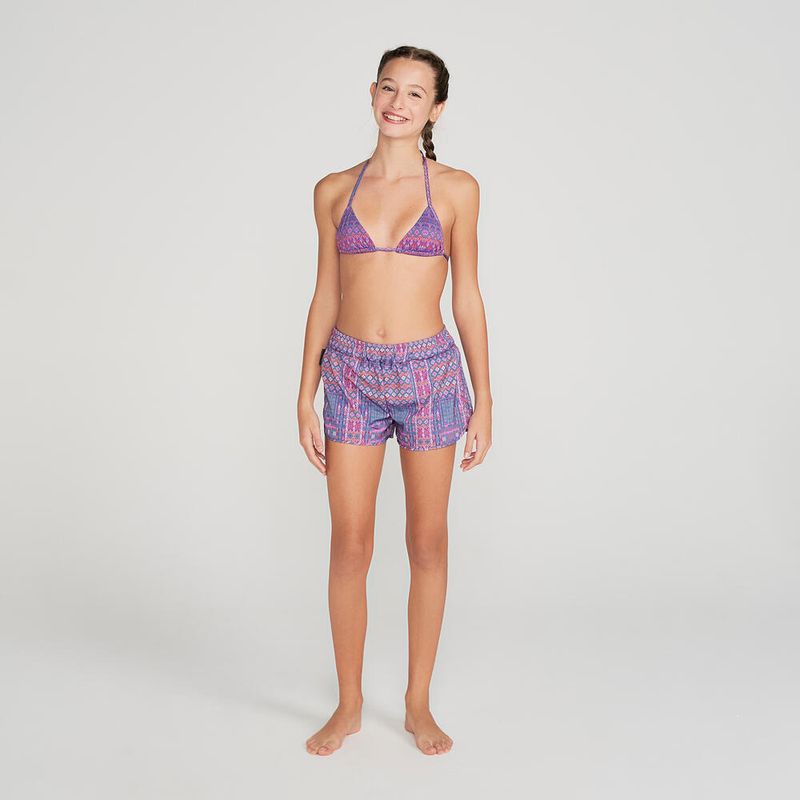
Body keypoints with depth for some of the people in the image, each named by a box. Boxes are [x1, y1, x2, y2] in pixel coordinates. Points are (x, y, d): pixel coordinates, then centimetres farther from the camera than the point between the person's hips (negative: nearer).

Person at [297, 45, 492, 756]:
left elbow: (467, 298, 3)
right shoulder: (335, 191, 6)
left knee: (428, 544, 7)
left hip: (430, 375, -1)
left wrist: (483, 399, 0)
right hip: (352, 376, 1)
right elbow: (325, 298, 8)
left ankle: (419, 704, 24)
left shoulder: (456, 189, 1)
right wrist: (306, 395, 4)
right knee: (350, 548, 4)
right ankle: (349, 704, 23)